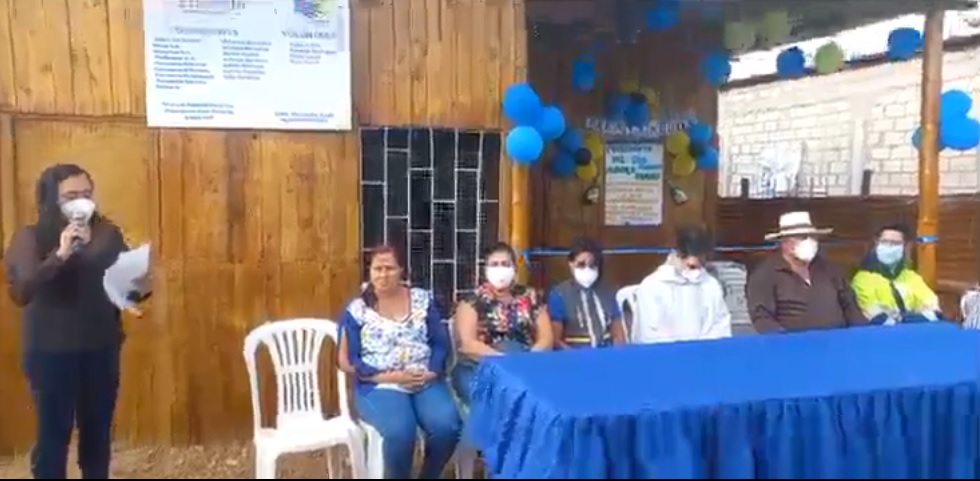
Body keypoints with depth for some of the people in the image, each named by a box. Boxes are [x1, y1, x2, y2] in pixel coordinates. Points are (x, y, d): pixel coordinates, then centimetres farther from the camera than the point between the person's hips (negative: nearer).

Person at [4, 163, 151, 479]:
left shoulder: (108, 234, 3)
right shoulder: (30, 237, -5)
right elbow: (20, 292, -18)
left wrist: (141, 287, -17)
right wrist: (59, 255, -29)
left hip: (102, 349, 3)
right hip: (51, 352, -3)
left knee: (98, 431, 13)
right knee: (53, 433, 3)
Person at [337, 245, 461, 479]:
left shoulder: (423, 299, 9)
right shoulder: (357, 309, 3)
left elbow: (442, 343, 8)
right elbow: (348, 361, -1)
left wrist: (432, 372, -12)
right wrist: (391, 377, -12)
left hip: (426, 382, 2)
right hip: (380, 386, -2)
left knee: (447, 426, -26)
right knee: (400, 431, -32)